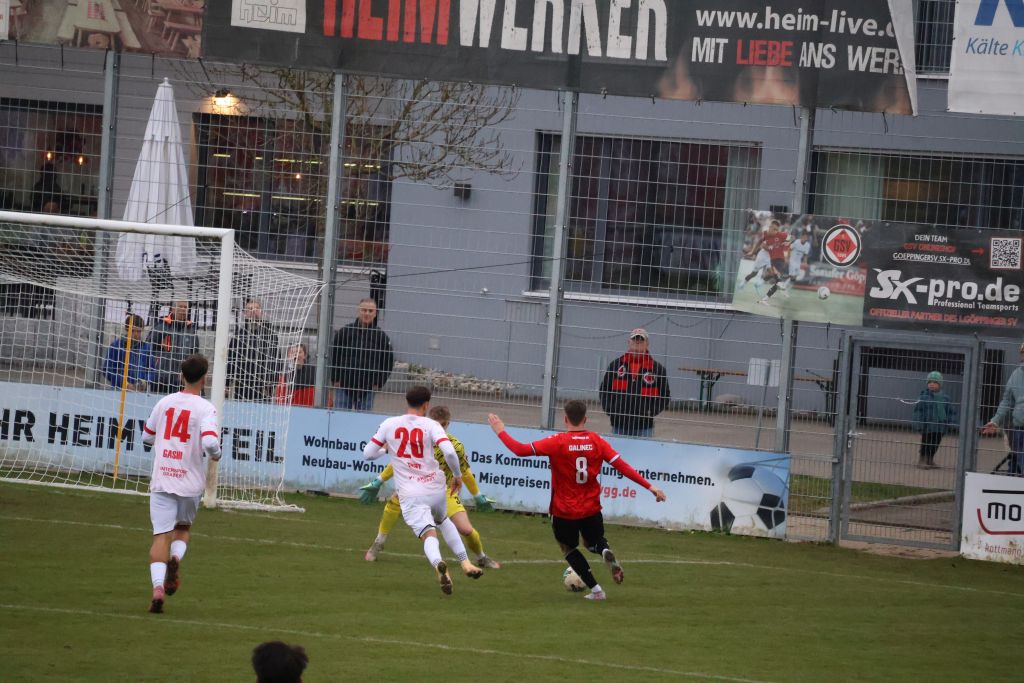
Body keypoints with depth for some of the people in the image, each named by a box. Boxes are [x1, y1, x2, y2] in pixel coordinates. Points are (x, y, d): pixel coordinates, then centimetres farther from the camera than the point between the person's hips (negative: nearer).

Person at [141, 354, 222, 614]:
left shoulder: (164, 403, 5)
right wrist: (216, 454, 0)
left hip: (161, 480, 2)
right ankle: (176, 557, -6)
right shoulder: (205, 409, -8)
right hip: (190, 481, -2)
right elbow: (210, 442, -22)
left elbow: (147, 437, 16)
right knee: (183, 527, 23)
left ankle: (158, 587, -19)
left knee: (161, 535, -2)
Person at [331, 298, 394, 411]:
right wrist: (335, 379, -1)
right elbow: (333, 357, 5)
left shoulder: (381, 336, 3)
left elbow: (388, 361, 10)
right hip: (344, 387, 0)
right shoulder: (344, 332, 1)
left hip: (367, 389, 1)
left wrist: (378, 383, 2)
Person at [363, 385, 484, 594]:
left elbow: (368, 453, 6)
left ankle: (438, 564, -41)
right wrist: (457, 476, 1)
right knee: (443, 521, 31)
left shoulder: (389, 425, 2)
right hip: (435, 488, 1)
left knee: (429, 535, -9)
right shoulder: (431, 426, -2)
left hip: (410, 494, -1)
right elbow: (449, 452, -17)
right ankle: (465, 562, 24)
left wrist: (385, 449, 28)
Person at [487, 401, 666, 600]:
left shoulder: (557, 442, -15)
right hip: (591, 509, 3)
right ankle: (606, 551, -10)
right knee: (594, 542, 27)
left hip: (564, 511, -3)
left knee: (568, 548, 22)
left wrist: (501, 432, -5)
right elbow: (622, 466, -8)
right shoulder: (597, 441, -6)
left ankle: (596, 589, 13)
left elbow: (521, 450, -19)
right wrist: (650, 487, -4)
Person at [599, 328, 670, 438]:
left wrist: (651, 411, -8)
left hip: (644, 428, -2)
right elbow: (604, 390, 12)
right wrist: (609, 409, -2)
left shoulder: (657, 368, 1)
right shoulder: (616, 365, 6)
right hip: (619, 425, 2)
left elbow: (665, 395, 6)